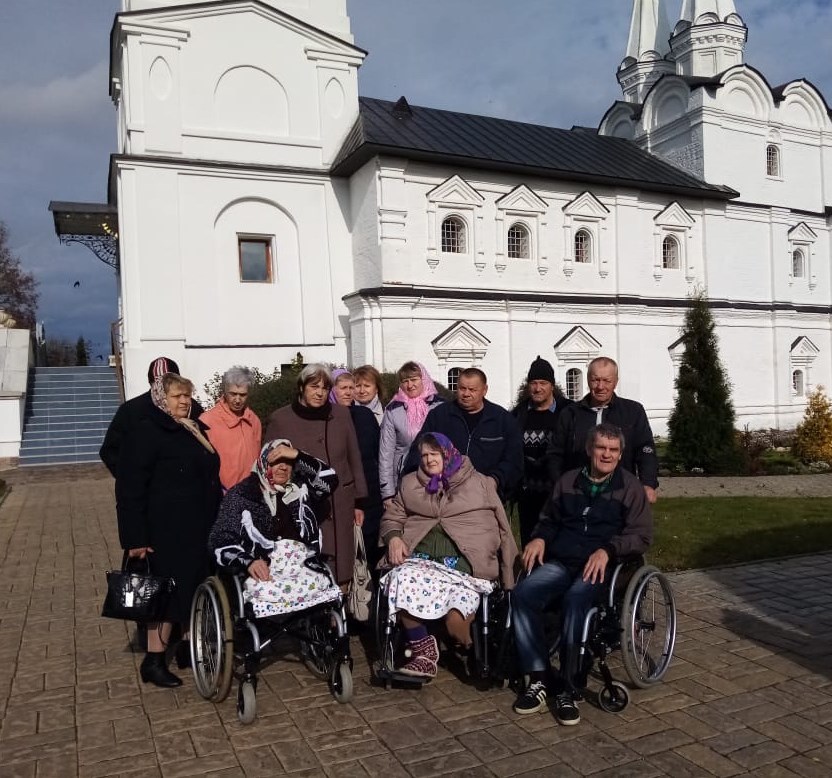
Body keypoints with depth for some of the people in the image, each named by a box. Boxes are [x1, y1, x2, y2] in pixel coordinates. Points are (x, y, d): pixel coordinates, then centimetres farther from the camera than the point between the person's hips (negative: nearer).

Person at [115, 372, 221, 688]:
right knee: (169, 590, -4)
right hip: (167, 530, -8)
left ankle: (189, 646, 27)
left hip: (199, 528, 8)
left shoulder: (194, 429, 13)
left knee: (196, 587, 12)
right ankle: (153, 661, 8)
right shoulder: (146, 432, -11)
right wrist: (136, 537, -19)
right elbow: (130, 488, -15)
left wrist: (216, 519, 17)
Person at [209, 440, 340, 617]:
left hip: (304, 566, 3)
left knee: (321, 584, -28)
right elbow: (220, 542, 4)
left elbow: (329, 479, 6)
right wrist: (248, 562, -14)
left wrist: (297, 455, 1)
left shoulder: (301, 490, 22)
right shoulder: (241, 494, 10)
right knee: (264, 592, -34)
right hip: (263, 571, -3)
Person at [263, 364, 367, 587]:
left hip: (339, 509, 2)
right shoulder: (279, 419, 0)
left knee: (340, 577, 3)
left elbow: (354, 459, 12)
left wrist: (358, 502, 12)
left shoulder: (341, 415, 6)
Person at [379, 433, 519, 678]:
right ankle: (423, 649, -12)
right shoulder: (410, 484, 25)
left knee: (457, 620, -29)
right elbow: (391, 519, 25)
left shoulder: (479, 483, 17)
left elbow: (500, 526, 13)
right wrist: (394, 538, 1)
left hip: (464, 559, -2)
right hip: (420, 558, 3)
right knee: (402, 581, -33)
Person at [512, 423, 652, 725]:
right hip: (560, 562, 4)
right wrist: (539, 538, 5)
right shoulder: (568, 481, 19)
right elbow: (549, 520, 29)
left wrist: (607, 550, -16)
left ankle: (568, 688, -24)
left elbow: (642, 535, 1)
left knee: (575, 600, -35)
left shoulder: (630, 487, 8)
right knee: (523, 593, -25)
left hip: (603, 566, -4)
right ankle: (538, 679, -18)